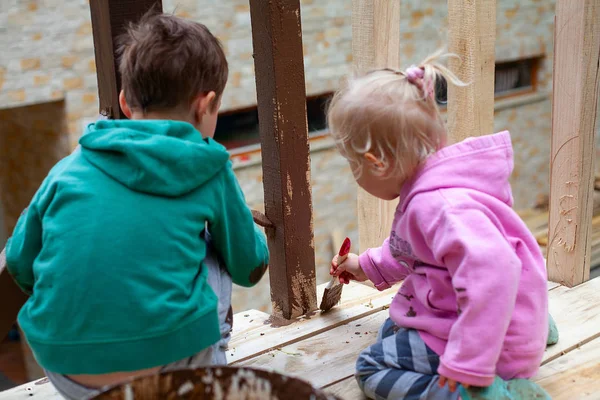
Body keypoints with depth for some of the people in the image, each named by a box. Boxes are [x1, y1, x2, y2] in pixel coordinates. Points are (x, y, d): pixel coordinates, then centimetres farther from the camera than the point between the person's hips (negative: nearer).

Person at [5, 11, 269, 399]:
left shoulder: (69, 169, 6)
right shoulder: (208, 171, 0)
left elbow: (20, 263, 14)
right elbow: (250, 267, 11)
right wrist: (248, 228, 35)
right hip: (166, 365, -3)